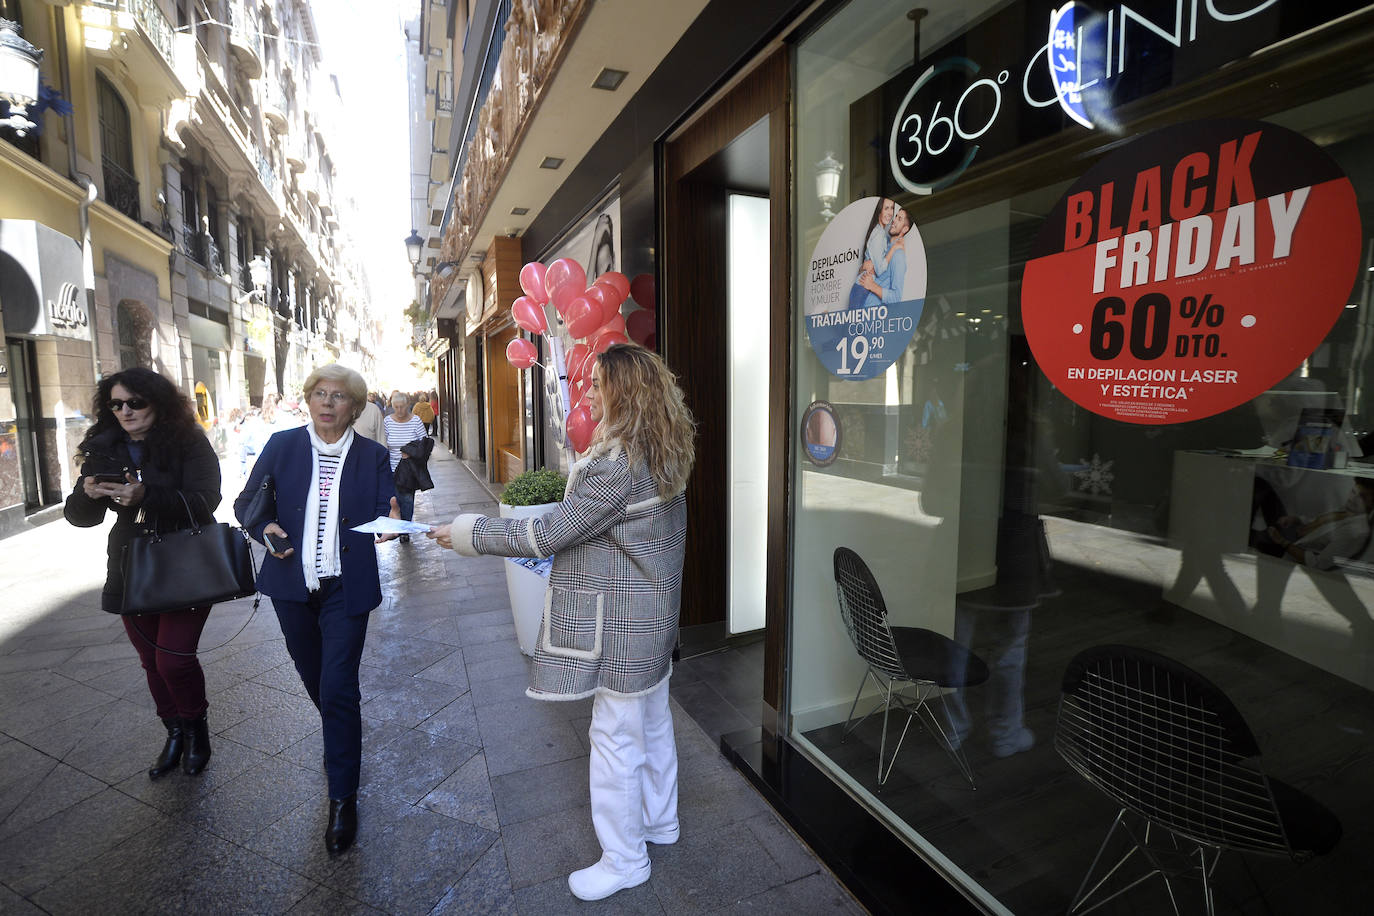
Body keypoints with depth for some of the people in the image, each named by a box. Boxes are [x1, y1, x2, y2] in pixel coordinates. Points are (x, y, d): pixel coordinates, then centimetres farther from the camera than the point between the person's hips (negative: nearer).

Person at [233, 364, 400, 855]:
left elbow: (385, 512, -5)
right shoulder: (282, 446, 2)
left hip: (345, 589, -3)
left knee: (338, 690, -4)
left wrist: (391, 521, -28)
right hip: (292, 585, 3)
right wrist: (263, 527, -12)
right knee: (315, 680, 19)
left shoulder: (372, 456, -2)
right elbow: (246, 502, 8)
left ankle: (343, 798, 10)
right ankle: (343, 738, 48)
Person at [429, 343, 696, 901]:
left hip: (621, 621, -10)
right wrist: (562, 542, 13)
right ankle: (659, 821, 44)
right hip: (653, 610, 10)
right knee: (652, 720, 23)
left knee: (616, 734, 7)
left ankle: (624, 860, 28)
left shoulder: (618, 463, -26)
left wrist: (469, 533, -12)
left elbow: (551, 533, -22)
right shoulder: (663, 453, 5)